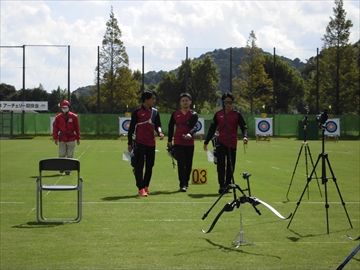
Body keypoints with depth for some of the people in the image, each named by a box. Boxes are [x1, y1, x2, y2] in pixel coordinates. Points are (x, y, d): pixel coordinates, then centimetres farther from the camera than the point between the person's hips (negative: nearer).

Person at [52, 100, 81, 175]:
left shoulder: (74, 117, 2)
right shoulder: (58, 117, 4)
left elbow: (77, 128, 5)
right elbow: (55, 128, 4)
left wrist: (78, 138, 5)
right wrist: (55, 138, -3)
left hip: (71, 139, 0)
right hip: (62, 140, 0)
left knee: (70, 156, 1)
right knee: (61, 155, 1)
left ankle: (68, 170, 6)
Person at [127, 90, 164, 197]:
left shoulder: (155, 112, 8)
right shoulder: (137, 112, -5)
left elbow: (157, 125, 11)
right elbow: (131, 128, -2)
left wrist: (159, 132, -12)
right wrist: (129, 143, -3)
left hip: (151, 143, 5)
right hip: (139, 143, -5)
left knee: (150, 166, 11)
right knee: (139, 166, -7)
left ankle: (146, 187, 23)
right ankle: (141, 189, -6)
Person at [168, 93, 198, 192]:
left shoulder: (193, 114, 2)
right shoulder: (175, 114, 6)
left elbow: (195, 127, -13)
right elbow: (171, 127, 13)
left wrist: (190, 134, -34)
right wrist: (169, 141, 12)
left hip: (190, 143, 1)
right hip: (178, 143, -1)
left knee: (188, 164, 8)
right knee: (181, 164, -9)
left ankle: (186, 182, 24)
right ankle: (182, 185, -11)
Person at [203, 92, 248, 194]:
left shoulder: (237, 114, 1)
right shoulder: (218, 114, 5)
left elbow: (244, 127, -3)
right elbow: (212, 128, 10)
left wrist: (245, 136, -24)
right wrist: (206, 142, 11)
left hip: (232, 143, 0)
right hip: (221, 142, 0)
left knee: (231, 166, 6)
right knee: (221, 164, -10)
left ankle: (227, 185, 16)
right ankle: (221, 185, -11)